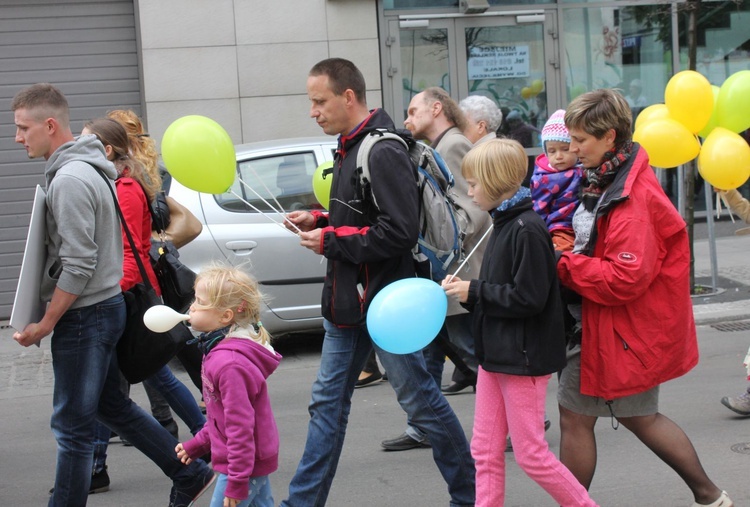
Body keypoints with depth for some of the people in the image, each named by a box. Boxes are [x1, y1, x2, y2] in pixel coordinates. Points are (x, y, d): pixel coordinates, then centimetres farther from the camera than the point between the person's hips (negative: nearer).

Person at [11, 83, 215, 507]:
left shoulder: (70, 179, -20)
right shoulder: (90, 169, 11)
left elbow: (78, 266, -24)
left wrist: (45, 324, -17)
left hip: (84, 316, -10)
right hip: (106, 306, 10)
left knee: (73, 424, -2)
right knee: (111, 405, 20)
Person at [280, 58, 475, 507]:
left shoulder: (384, 152, -18)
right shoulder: (350, 148, 12)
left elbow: (399, 232, -25)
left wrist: (330, 241, -18)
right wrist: (320, 221, 5)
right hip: (349, 301, 10)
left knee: (421, 401, 2)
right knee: (328, 402, 11)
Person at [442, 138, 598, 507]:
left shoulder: (527, 230, -19)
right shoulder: (504, 224, 10)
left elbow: (529, 298, -23)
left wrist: (474, 292, -16)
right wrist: (466, 291, -2)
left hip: (523, 358, -9)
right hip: (496, 353, 9)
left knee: (531, 454, 0)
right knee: (485, 451, 10)